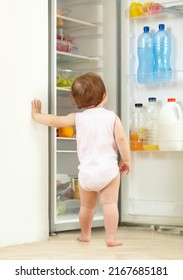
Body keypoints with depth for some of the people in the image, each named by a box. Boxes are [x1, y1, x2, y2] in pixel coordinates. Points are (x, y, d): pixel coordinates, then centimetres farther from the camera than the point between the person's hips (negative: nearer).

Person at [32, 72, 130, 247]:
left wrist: (36, 115, 20)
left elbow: (54, 121, 3)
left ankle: (85, 234, 37)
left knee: (87, 206, 19)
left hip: (86, 172, 3)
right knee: (110, 203, -1)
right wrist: (125, 160, 2)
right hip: (108, 169, -3)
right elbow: (121, 139, -10)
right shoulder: (111, 117, -3)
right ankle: (111, 237, -5)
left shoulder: (78, 118, 2)